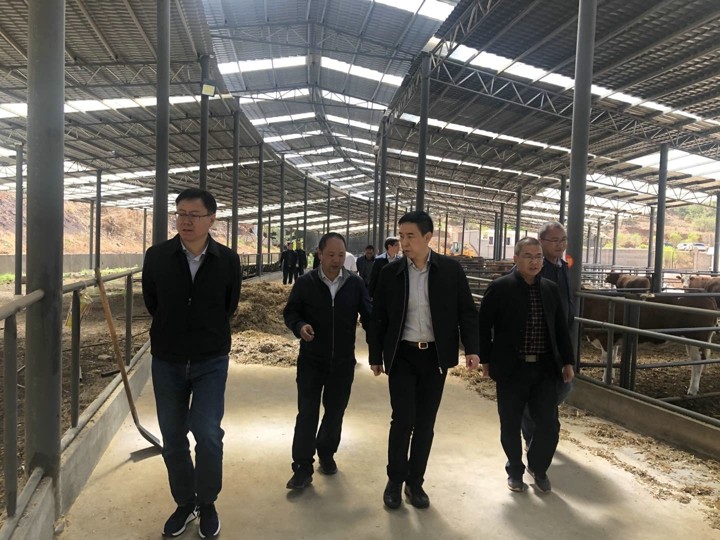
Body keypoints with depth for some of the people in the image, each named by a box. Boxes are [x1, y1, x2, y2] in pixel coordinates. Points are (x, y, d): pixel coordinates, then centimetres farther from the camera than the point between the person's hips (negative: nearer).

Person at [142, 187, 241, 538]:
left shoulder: (228, 260, -10)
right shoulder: (157, 256, -8)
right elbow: (151, 302, 8)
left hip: (211, 361, -1)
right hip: (166, 361, 2)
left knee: (207, 434, -7)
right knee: (173, 438, 11)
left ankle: (207, 503, 18)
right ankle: (184, 502, 32)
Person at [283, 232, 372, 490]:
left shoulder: (356, 284, -2)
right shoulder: (305, 283, -5)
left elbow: (368, 315, 1)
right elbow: (290, 312, 1)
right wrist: (300, 326, -20)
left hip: (343, 362, 2)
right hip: (311, 361, -2)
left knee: (335, 412, 15)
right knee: (307, 414, -1)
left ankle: (326, 454, 37)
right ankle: (303, 468, 9)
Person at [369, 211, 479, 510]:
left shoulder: (451, 269, -4)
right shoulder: (390, 272, -2)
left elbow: (467, 311, 0)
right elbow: (378, 317, 3)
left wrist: (471, 348, -11)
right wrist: (376, 356, 4)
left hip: (435, 356, 1)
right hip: (402, 355, 0)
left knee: (425, 422, 9)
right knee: (403, 419, -3)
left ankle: (415, 482, 26)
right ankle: (395, 480, 19)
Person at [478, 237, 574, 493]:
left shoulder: (551, 289, 7)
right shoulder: (499, 288, -8)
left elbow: (561, 328, 13)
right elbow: (483, 325, -4)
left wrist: (567, 362, 10)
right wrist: (486, 360, -5)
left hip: (545, 369, 3)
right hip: (511, 369, -3)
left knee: (549, 425, 4)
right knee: (510, 426, 9)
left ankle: (537, 466, 31)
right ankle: (515, 470, 33)